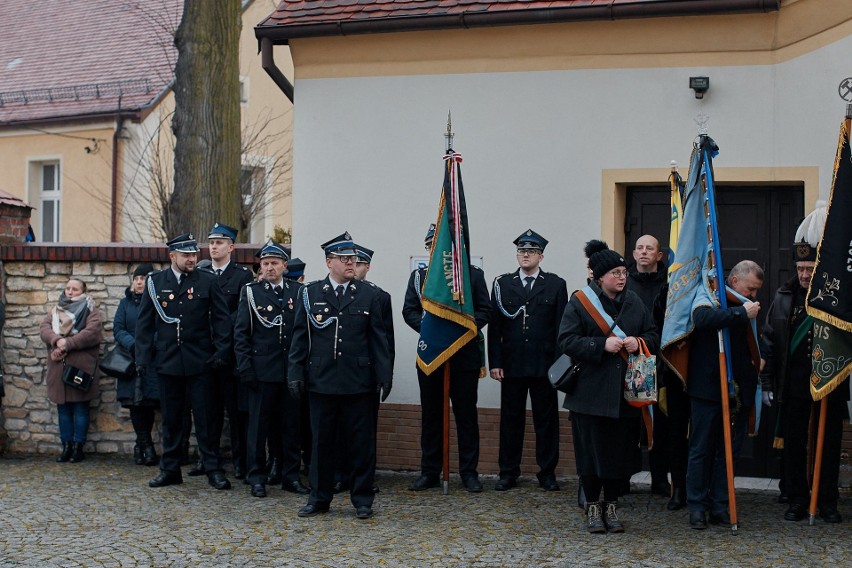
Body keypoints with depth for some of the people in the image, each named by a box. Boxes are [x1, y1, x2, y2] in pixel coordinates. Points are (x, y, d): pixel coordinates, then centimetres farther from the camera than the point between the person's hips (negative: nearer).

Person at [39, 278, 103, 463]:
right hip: (58, 369, 4)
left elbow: (92, 332, -14)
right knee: (63, 407, 7)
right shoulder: (56, 310, 18)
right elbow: (44, 328, 2)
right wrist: (57, 340, -18)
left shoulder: (90, 311, 3)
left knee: (80, 408, 0)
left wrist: (67, 344, -17)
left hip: (81, 367, -4)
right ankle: (66, 446, 14)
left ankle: (78, 447, 5)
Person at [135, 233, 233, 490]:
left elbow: (221, 319, 1)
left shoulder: (207, 281, 1)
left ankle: (214, 470, 7)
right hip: (167, 361, 2)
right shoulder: (155, 281, 5)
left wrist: (221, 352, -8)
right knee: (170, 418, 9)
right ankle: (170, 470, 19)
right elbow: (144, 322, 6)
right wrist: (142, 358, 0)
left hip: (199, 362, -2)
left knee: (205, 418, 0)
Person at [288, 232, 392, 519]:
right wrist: (295, 374, 1)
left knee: (361, 442, 3)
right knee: (321, 442, 8)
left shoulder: (369, 295, 6)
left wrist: (384, 376, 0)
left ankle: (362, 499, 15)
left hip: (358, 384, 0)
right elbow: (300, 337, 6)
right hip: (321, 382, 0)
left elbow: (378, 339, 6)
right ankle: (319, 498, 19)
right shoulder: (309, 293, 5)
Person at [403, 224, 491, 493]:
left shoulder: (473, 274, 4)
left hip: (465, 354, -2)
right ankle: (429, 472, 13)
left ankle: (469, 472, 10)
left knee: (466, 414, 2)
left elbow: (485, 310, 0)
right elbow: (409, 311, 3)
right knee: (430, 414, 6)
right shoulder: (419, 276, 9)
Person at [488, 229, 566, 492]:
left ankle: (547, 472, 14)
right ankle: (508, 473, 13)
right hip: (511, 364, 1)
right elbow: (495, 326, 4)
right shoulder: (502, 283, 7)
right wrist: (495, 362, -2)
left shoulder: (556, 284, 6)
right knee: (511, 419, 5)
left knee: (546, 419, 5)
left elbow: (561, 327, 3)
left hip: (544, 365, 0)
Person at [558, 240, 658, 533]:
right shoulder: (580, 302, -5)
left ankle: (612, 506, 20)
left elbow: (654, 336, 13)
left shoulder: (634, 302, 9)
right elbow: (567, 340, -11)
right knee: (591, 450, 1)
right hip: (590, 394, -4)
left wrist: (638, 342, -9)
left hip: (624, 394, 4)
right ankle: (593, 507, 15)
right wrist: (602, 345, -20)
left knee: (620, 451, 7)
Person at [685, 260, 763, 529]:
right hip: (708, 388, -6)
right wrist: (741, 313, -30)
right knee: (702, 449, 2)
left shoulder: (749, 307, 16)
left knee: (730, 451, 8)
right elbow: (702, 318, -31)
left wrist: (758, 360, 12)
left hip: (739, 391, 6)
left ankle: (719, 505, 15)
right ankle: (697, 506, 8)